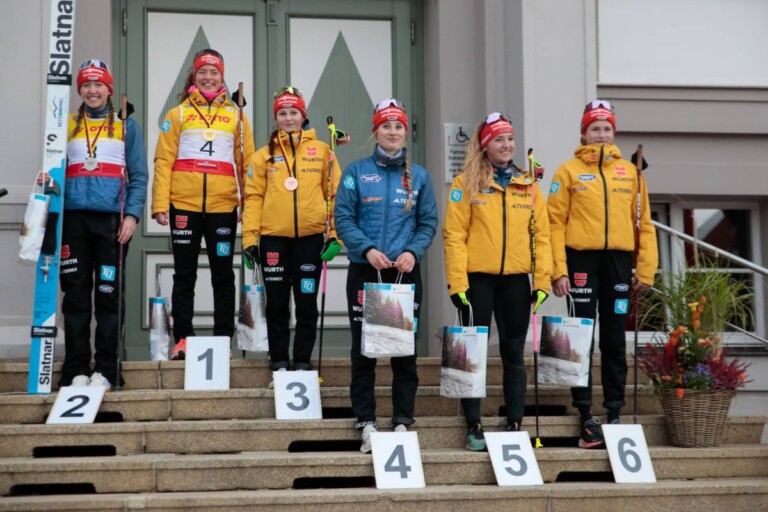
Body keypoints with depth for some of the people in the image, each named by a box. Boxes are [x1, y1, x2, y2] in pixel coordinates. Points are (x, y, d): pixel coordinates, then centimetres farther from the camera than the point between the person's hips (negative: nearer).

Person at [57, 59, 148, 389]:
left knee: (109, 295, -3)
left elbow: (138, 176, 6)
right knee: (76, 295, 1)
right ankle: (76, 370, 4)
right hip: (74, 219, 2)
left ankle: (105, 369, 1)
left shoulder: (126, 127, 11)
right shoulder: (67, 126, 17)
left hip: (112, 220, -2)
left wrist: (132, 215, -7)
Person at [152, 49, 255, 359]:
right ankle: (182, 338, 8)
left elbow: (246, 162, 8)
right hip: (184, 204, -1)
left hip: (223, 206, 1)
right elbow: (164, 161, 2)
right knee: (184, 275, 4)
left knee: (223, 274, 5)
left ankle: (223, 338, 11)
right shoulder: (178, 114, 8)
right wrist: (160, 203, -7)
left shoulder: (235, 116, 11)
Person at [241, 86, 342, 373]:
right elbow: (254, 197, 4)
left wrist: (335, 235, -3)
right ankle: (279, 360, 15)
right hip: (273, 238, 1)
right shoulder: (265, 155, 8)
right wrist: (249, 238, -4)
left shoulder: (322, 151, 6)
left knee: (307, 303, 4)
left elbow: (335, 194, 4)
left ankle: (303, 360, 14)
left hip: (310, 237, -1)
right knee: (277, 303, 5)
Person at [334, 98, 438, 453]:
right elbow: (343, 218, -1)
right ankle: (366, 422, 5)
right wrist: (367, 248, -15)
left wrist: (413, 251, -10)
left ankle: (402, 421, 9)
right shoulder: (357, 172, 2)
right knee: (363, 349, 1)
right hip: (364, 271, -1)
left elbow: (428, 222, 7)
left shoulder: (418, 177, 8)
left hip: (405, 273, 2)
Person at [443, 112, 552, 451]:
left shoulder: (528, 185, 10)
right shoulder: (467, 183, 1)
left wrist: (543, 280, -1)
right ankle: (473, 425, 7)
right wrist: (457, 282, -12)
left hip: (516, 280, 3)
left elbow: (541, 234, 8)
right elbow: (454, 235, -4)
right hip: (477, 278, -3)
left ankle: (515, 423, 13)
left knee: (514, 353, 8)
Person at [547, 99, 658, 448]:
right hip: (582, 260, -2)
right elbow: (555, 223, -2)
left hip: (618, 261, 3)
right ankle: (586, 416, 3)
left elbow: (644, 223, 11)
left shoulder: (630, 172, 12)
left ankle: (614, 414, 12)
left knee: (615, 341, 6)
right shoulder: (569, 172, 4)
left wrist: (645, 269, 3)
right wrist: (558, 270, -10)